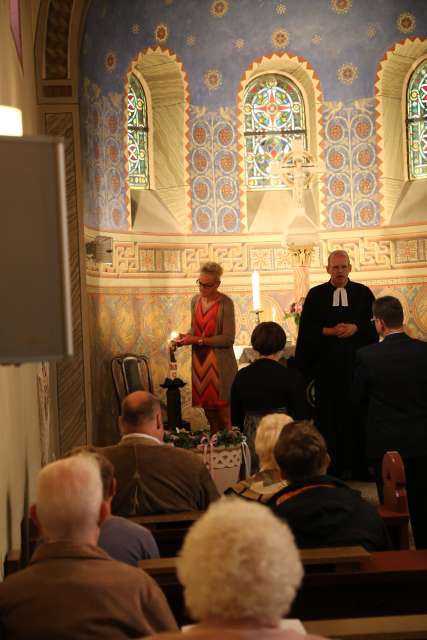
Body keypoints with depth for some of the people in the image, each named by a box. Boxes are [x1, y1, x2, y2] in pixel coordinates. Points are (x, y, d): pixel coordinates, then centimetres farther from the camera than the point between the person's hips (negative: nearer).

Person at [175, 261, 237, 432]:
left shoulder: (225, 303, -10)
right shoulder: (195, 300, 9)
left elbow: (228, 338, -15)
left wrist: (198, 340, -17)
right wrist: (185, 337, 1)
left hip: (219, 364, -6)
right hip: (199, 362, 6)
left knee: (224, 413, -5)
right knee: (209, 413, 9)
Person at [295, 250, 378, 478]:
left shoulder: (363, 292, 7)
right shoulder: (316, 294, 6)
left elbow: (376, 322, 6)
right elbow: (306, 329, 3)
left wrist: (356, 328, -10)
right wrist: (330, 331, -10)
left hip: (358, 361, 1)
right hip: (326, 363, 0)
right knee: (328, 415, -1)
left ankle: (359, 465, 9)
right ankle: (331, 466, 6)